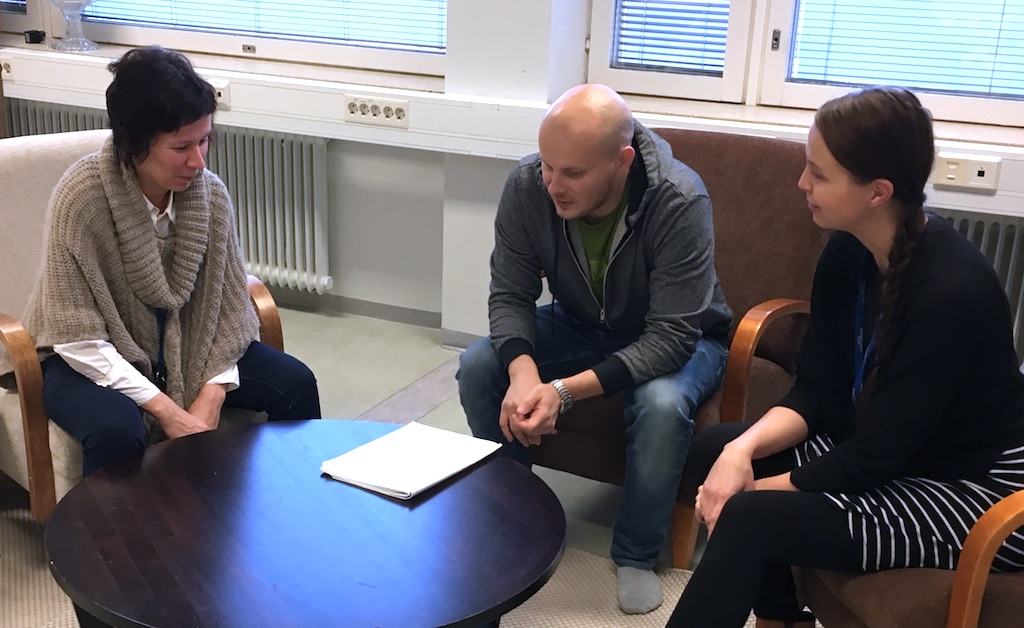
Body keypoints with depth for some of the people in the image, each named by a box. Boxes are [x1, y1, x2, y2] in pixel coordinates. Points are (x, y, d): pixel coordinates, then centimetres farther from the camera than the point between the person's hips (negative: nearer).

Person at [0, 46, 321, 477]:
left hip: (184, 347, 5)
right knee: (116, 429, -35)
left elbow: (228, 304, -4)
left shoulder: (209, 192, -12)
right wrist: (166, 411, -26)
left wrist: (212, 395, -17)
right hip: (94, 361, -4)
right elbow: (79, 341, -23)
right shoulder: (81, 198, -25)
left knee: (294, 383, -10)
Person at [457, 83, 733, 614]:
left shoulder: (680, 202, -33)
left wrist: (565, 391, -41)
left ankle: (636, 554, -8)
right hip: (580, 324, 4)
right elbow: (510, 295, -14)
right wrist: (523, 370, -36)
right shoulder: (527, 186, -22)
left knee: (662, 404, -35)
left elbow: (671, 336, -32)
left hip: (675, 339, -3)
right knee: (477, 367, -19)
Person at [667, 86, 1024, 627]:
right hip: (881, 452, 8)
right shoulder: (848, 252, -4)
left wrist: (759, 489, -17)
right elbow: (813, 394, -1)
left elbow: (875, 456, -25)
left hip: (977, 491, -8)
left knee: (750, 519, -24)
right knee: (712, 450, 0)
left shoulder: (953, 291, -28)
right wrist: (743, 448, -18)